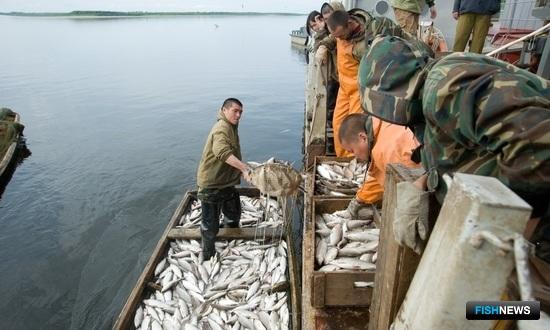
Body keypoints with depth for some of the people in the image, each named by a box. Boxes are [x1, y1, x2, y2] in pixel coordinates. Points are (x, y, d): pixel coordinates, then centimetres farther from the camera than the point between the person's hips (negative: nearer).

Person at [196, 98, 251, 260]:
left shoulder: (231, 127, 11)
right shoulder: (222, 128, -23)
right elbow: (222, 152, -42)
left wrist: (242, 169, 13)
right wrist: (243, 167, -50)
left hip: (227, 182, 10)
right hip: (211, 184, -10)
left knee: (233, 215, 25)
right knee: (211, 224, 1)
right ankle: (208, 256, 21)